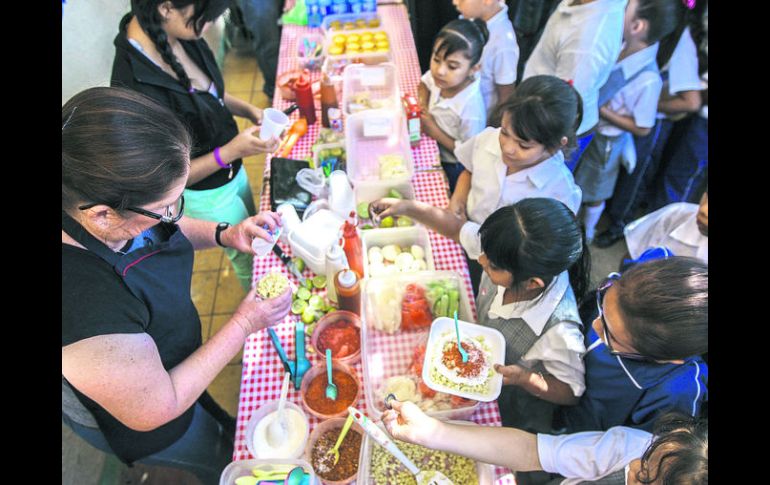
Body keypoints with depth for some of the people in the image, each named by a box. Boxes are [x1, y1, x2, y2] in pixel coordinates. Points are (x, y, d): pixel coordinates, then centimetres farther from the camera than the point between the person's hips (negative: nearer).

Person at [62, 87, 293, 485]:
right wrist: (244, 324, -26)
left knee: (221, 425, 35)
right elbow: (155, 410, -29)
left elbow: (171, 231, 1)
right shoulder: (86, 308, -46)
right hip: (150, 433, -5)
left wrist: (224, 235, -17)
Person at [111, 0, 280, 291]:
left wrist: (248, 110, -11)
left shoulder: (181, 35, -14)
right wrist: (230, 152, -32)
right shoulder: (135, 89, -36)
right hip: (205, 195, -7)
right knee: (250, 259, 17)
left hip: (232, 171, 7)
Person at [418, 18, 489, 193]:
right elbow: (424, 83, 10)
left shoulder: (471, 107, -34)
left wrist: (435, 132, -26)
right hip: (433, 152, 6)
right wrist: (421, 105, -11)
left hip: (452, 170, -6)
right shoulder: (441, 76, -16)